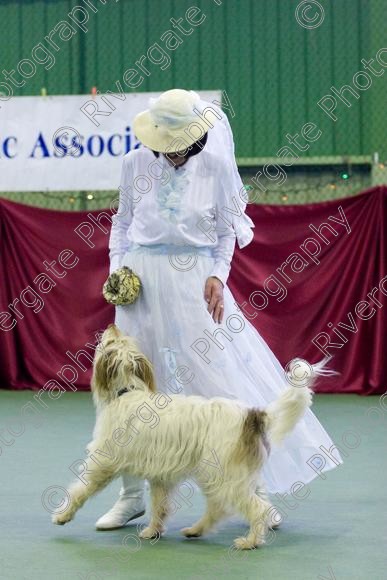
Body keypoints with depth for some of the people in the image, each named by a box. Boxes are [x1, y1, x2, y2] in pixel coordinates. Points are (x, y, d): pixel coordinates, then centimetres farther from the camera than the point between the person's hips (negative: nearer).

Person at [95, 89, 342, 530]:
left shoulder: (216, 166, -2)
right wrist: (117, 267, 0)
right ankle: (131, 495, 17)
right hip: (142, 279, 2)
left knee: (221, 378, -4)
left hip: (193, 281, -2)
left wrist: (217, 277, -9)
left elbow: (226, 231, 5)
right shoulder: (135, 164, 2)